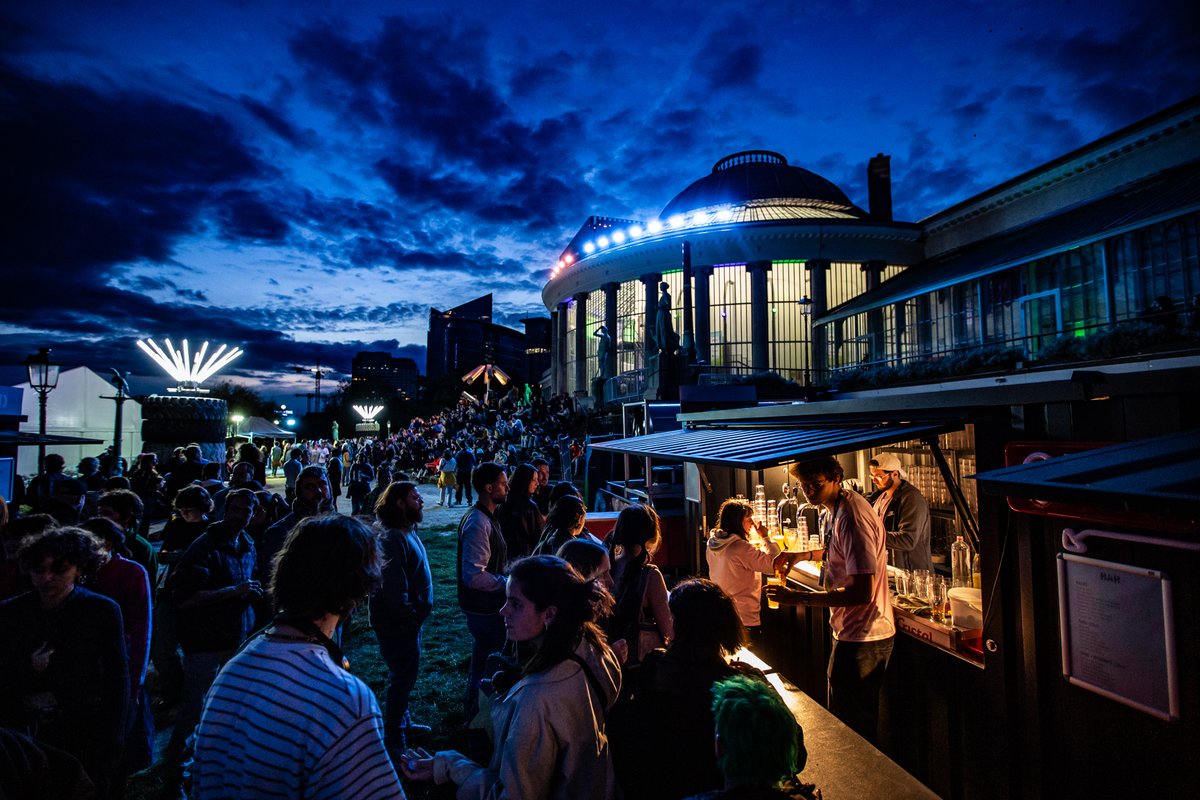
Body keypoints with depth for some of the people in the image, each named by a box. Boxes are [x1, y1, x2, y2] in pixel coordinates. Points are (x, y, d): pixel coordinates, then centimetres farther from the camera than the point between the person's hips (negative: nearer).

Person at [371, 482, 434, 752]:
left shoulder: (408, 533, 7)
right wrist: (410, 620, -18)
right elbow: (394, 589, -27)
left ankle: (402, 722, 40)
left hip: (409, 619, 9)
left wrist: (415, 617, 12)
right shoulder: (393, 539, -24)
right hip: (397, 622, -9)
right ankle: (394, 737, 23)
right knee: (404, 676, 5)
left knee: (404, 673, 23)